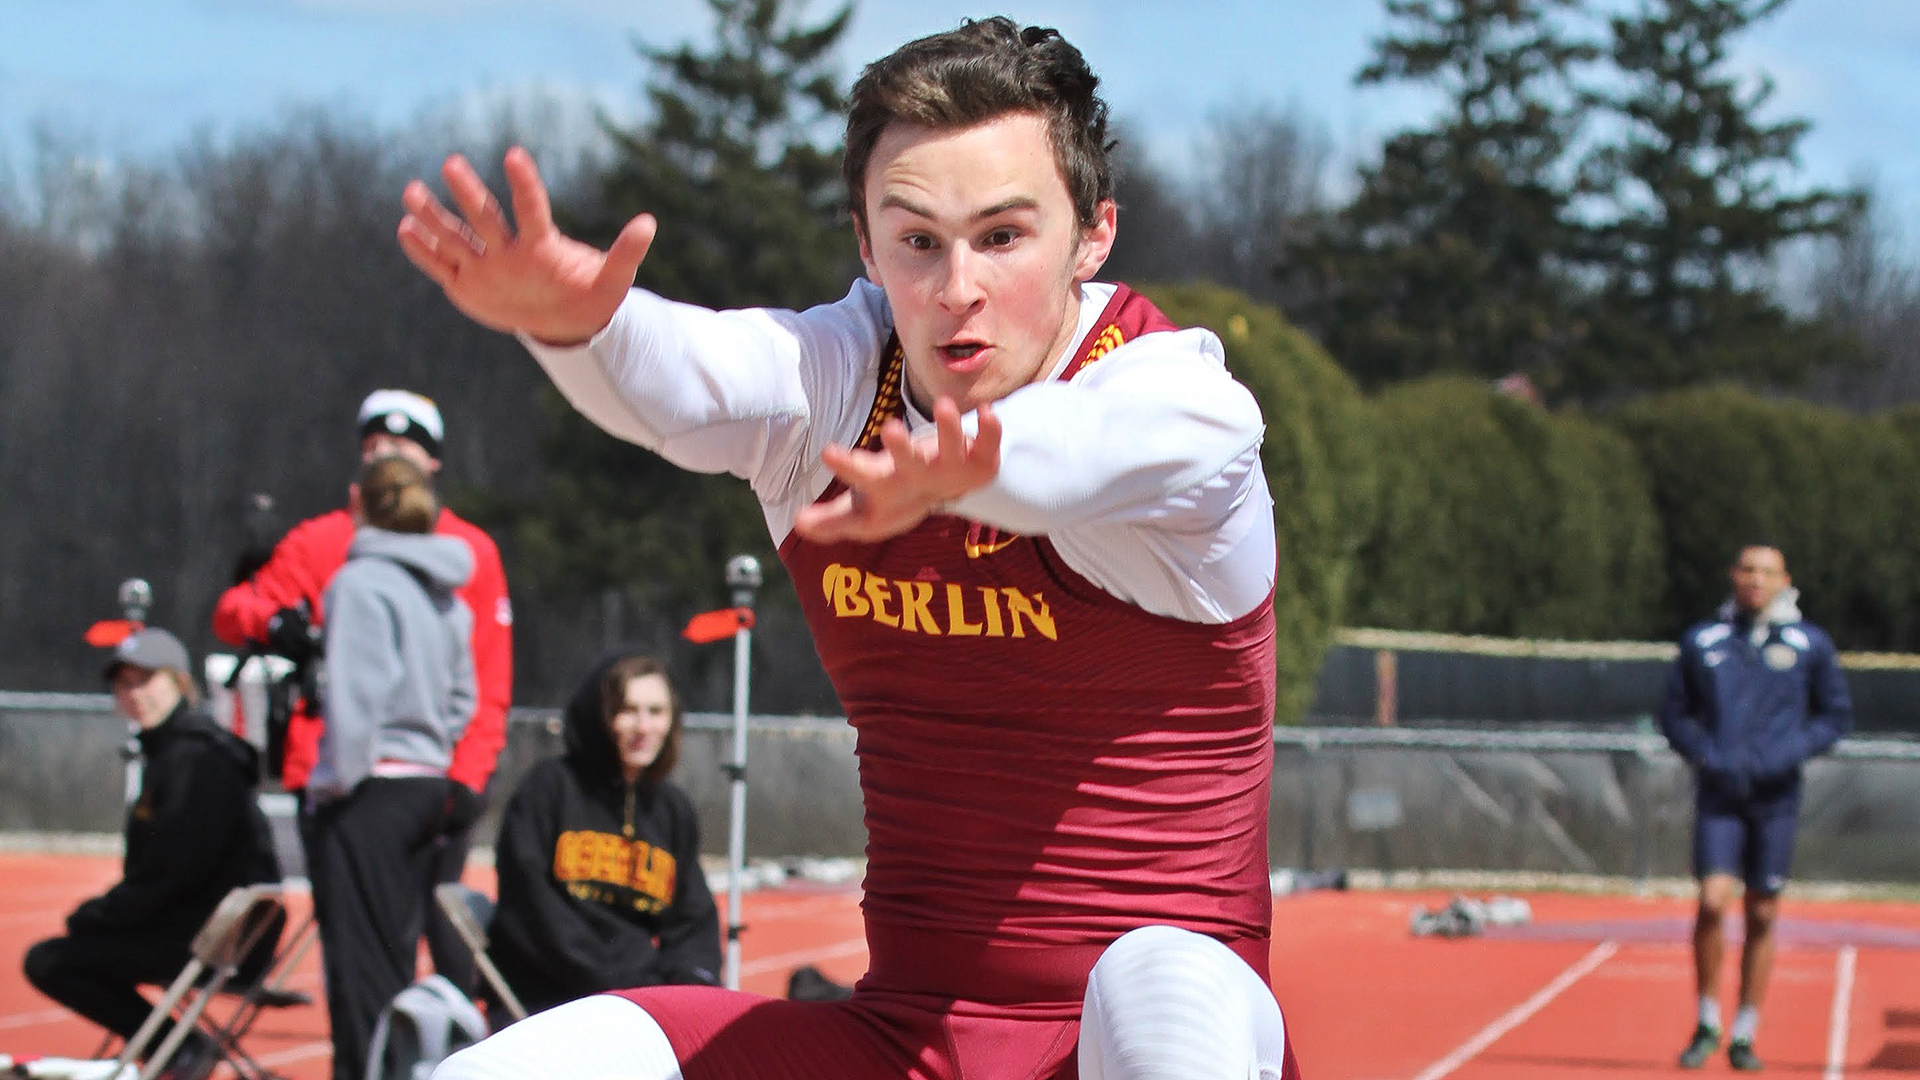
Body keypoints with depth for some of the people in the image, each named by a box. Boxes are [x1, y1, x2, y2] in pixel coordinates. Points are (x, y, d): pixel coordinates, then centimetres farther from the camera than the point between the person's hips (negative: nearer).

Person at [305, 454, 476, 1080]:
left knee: (359, 962, -4)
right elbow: (462, 699, 15)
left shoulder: (362, 583, -11)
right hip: (428, 788, 8)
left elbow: (355, 696, -18)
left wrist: (340, 779, -11)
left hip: (370, 793, -8)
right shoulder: (446, 595, 13)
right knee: (395, 954, 14)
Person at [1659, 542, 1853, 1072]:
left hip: (1776, 796, 0)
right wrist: (1707, 756, -8)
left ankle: (1744, 1034, 15)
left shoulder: (1811, 644, 3)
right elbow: (1675, 713, 10)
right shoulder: (1702, 640, 4)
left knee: (1762, 915, 4)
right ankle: (1707, 1024, 1)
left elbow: (1837, 714, 7)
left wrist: (1784, 754, -8)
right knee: (1713, 902, -15)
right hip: (1719, 794, 0)